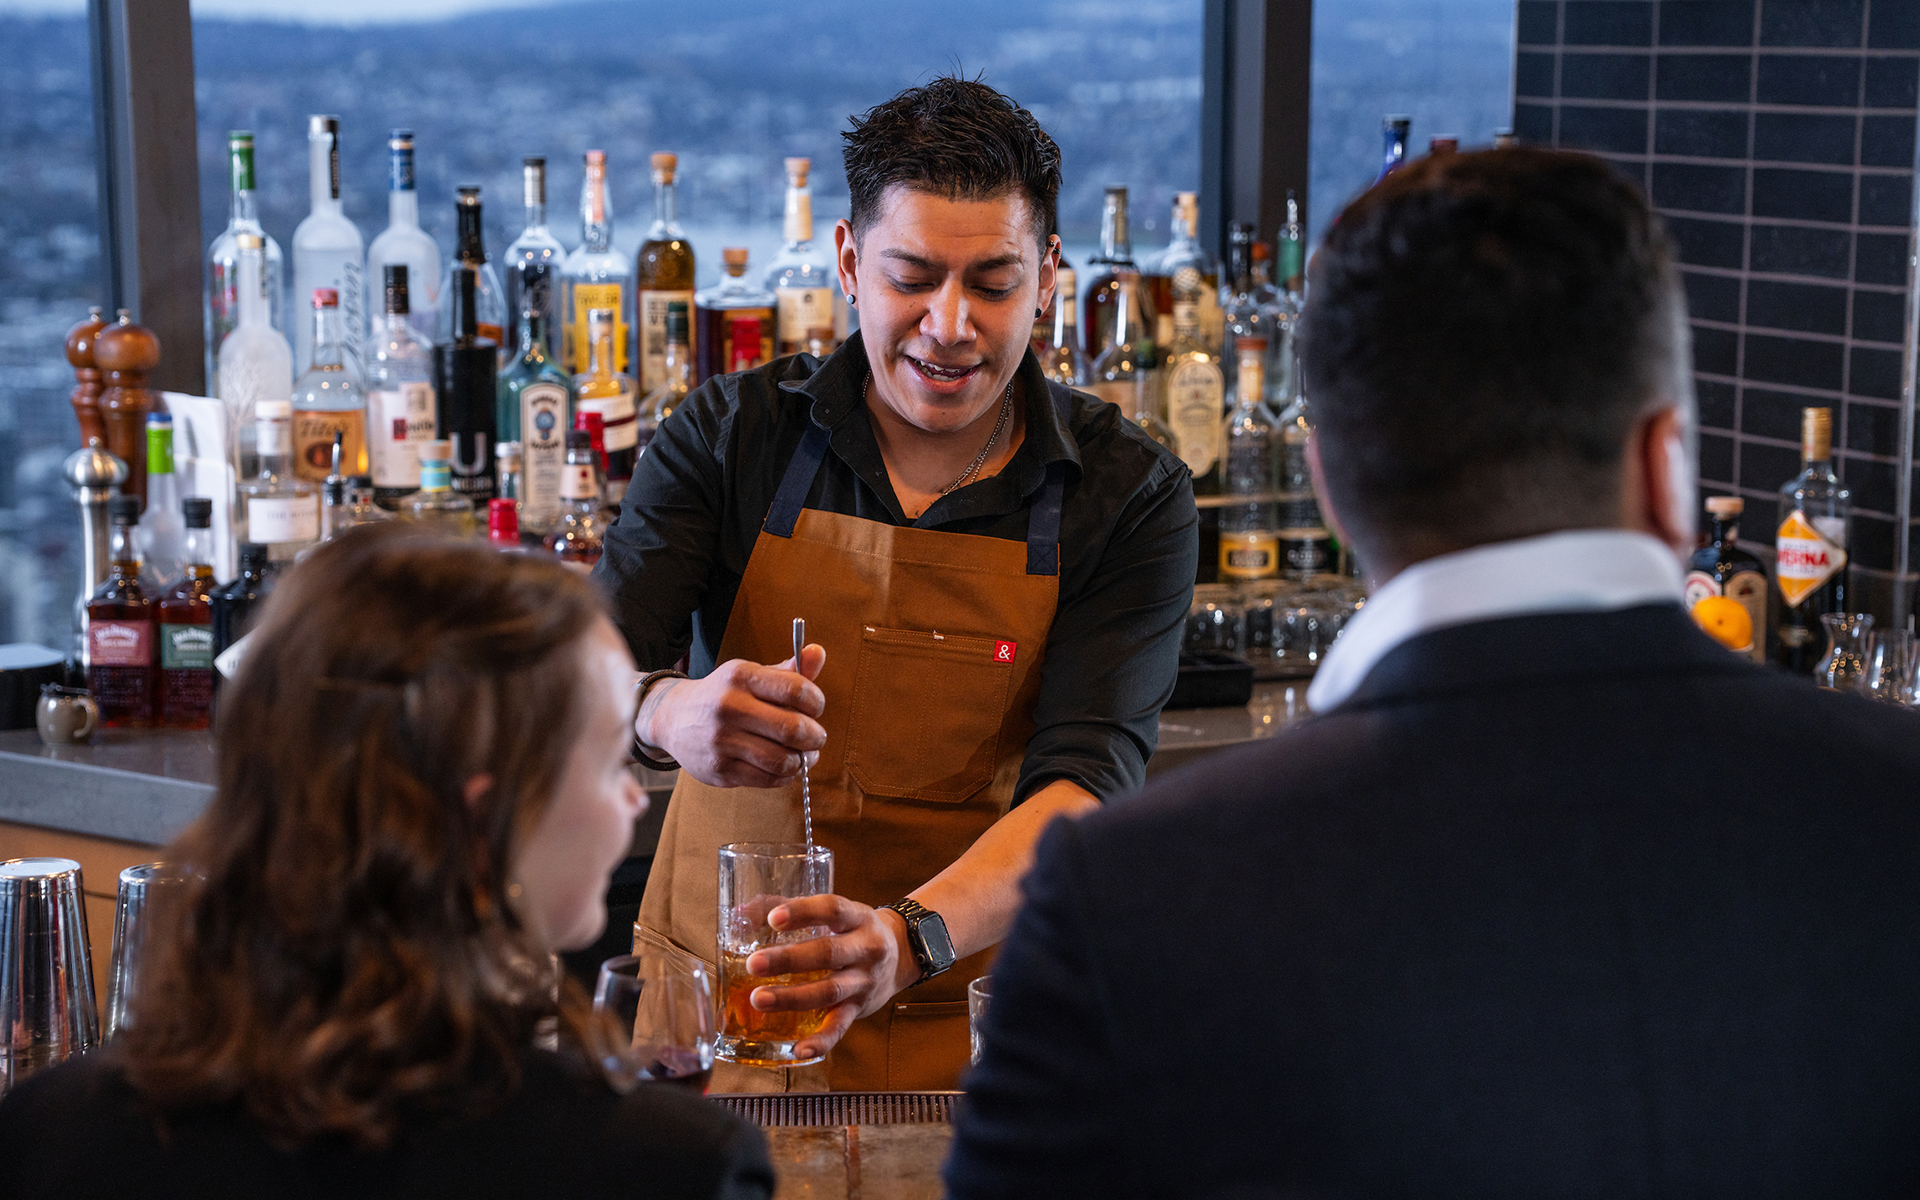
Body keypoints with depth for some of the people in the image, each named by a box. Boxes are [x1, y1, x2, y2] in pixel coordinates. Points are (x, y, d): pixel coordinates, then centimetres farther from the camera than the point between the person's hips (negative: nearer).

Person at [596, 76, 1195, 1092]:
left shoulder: (1130, 497, -2)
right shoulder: (730, 434, 1)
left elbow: (1089, 778, -13)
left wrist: (910, 940, -32)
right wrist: (669, 715, -32)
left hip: (971, 1020, -1)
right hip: (719, 1000, 1)